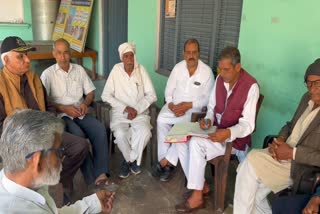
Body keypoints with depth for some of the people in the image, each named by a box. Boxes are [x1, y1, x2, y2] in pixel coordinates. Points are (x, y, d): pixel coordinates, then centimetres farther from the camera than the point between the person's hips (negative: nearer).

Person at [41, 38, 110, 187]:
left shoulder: (79, 69, 11)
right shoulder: (48, 74, 0)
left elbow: (90, 92, 14)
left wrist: (85, 103, -7)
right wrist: (64, 108, -17)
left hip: (80, 113, 4)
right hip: (61, 115, -3)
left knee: (100, 129, -25)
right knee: (78, 135, -33)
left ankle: (100, 173, -27)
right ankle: (91, 177, -23)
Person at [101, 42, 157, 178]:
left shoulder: (141, 70, 2)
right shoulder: (116, 70, -1)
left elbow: (151, 95, -1)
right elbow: (105, 95, -5)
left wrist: (137, 109, -15)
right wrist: (125, 108, -15)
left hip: (140, 113, 1)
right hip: (120, 112, -1)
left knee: (145, 133, -29)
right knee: (120, 134, -30)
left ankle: (129, 160, -2)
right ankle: (133, 160, 1)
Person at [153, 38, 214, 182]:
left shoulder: (207, 71, -9)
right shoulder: (178, 67, 1)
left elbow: (207, 98, -9)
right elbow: (168, 91, 4)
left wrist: (189, 105, -20)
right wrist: (171, 105, -15)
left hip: (194, 109, -3)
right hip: (174, 106, 3)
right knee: (161, 120, -25)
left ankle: (166, 161, -13)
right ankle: (167, 163, -15)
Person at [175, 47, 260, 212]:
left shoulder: (250, 86, -19)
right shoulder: (220, 79, 1)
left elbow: (248, 125, -21)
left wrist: (228, 133, -39)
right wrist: (208, 119, -11)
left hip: (235, 137, -6)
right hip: (216, 130, 7)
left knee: (196, 144, -27)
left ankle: (197, 196, -10)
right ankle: (201, 185, 0)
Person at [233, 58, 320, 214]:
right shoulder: (307, 98, 7)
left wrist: (292, 153, -21)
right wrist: (279, 139, -2)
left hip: (301, 165, -7)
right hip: (283, 152, 7)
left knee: (249, 167, -16)